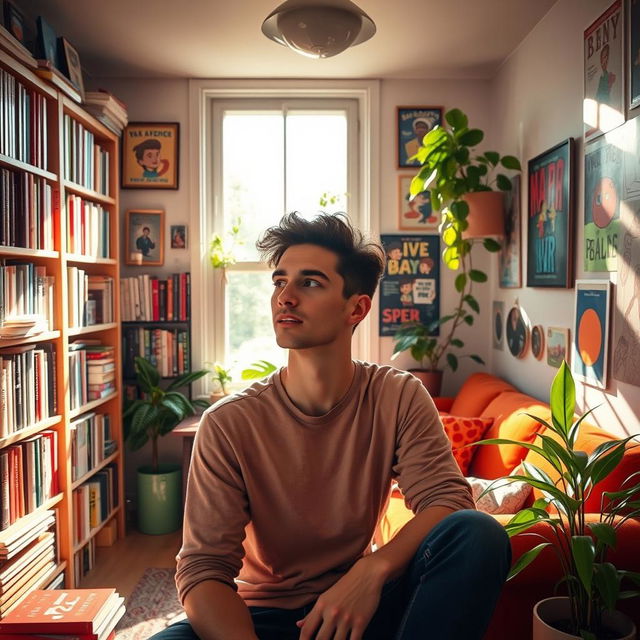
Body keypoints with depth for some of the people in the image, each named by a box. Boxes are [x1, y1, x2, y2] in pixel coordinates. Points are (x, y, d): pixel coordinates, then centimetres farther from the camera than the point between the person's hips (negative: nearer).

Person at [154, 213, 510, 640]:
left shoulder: (399, 397, -7)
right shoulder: (228, 423, -13)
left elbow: (449, 499, -14)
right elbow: (203, 568, -15)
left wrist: (373, 568, -32)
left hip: (362, 606, 2)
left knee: (479, 533, -24)